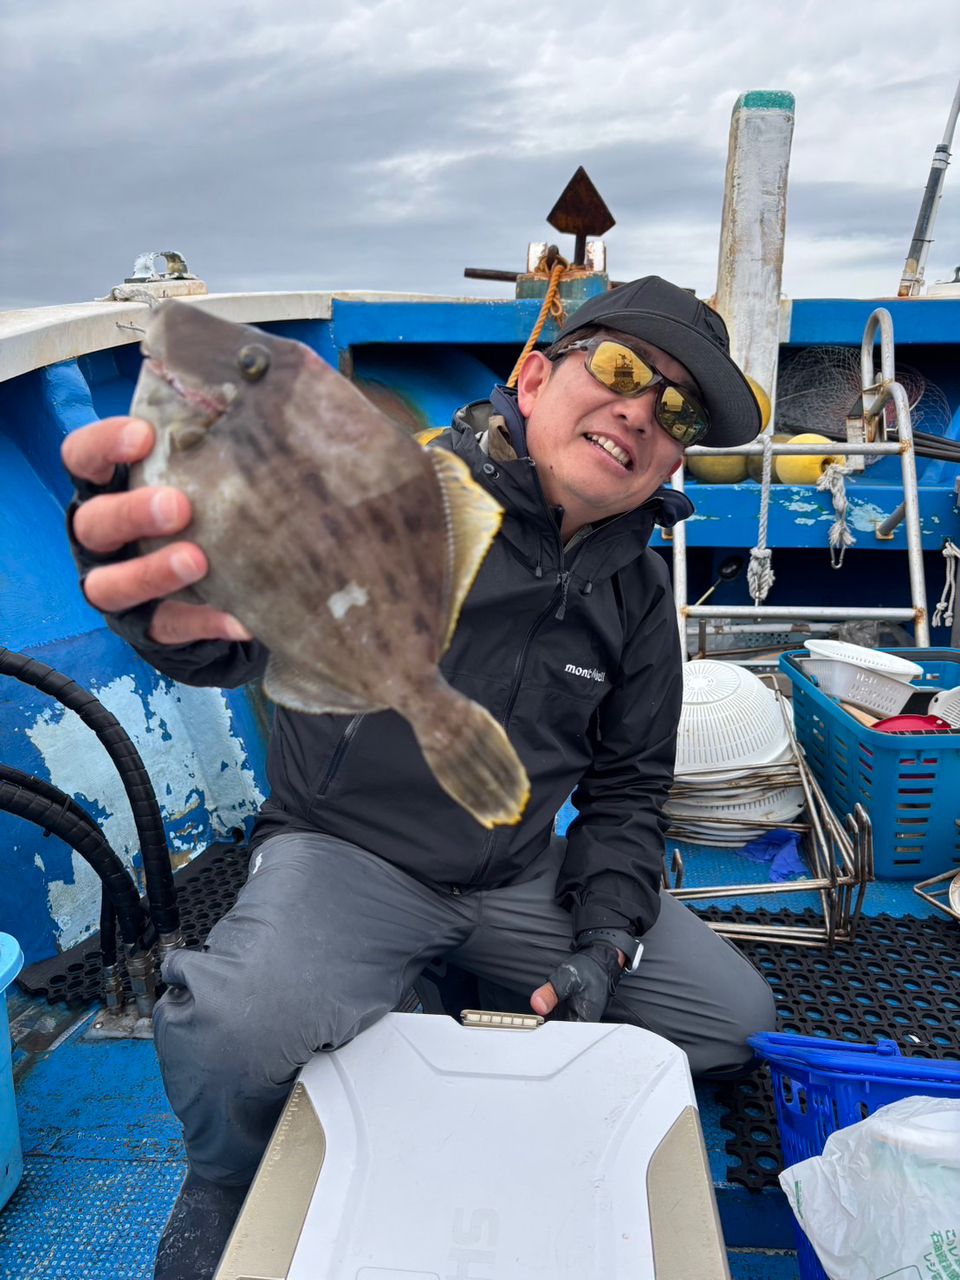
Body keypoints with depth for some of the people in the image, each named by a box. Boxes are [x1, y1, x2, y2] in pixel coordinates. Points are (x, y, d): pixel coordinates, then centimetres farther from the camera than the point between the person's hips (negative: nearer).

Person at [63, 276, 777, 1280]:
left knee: (737, 1019, 3)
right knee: (232, 1042, -32)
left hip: (523, 880, 6)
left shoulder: (637, 593, 2)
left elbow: (627, 783, 10)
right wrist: (189, 609, -63)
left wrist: (606, 939, -2)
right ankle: (229, 1193, 8)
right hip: (345, 853, -5)